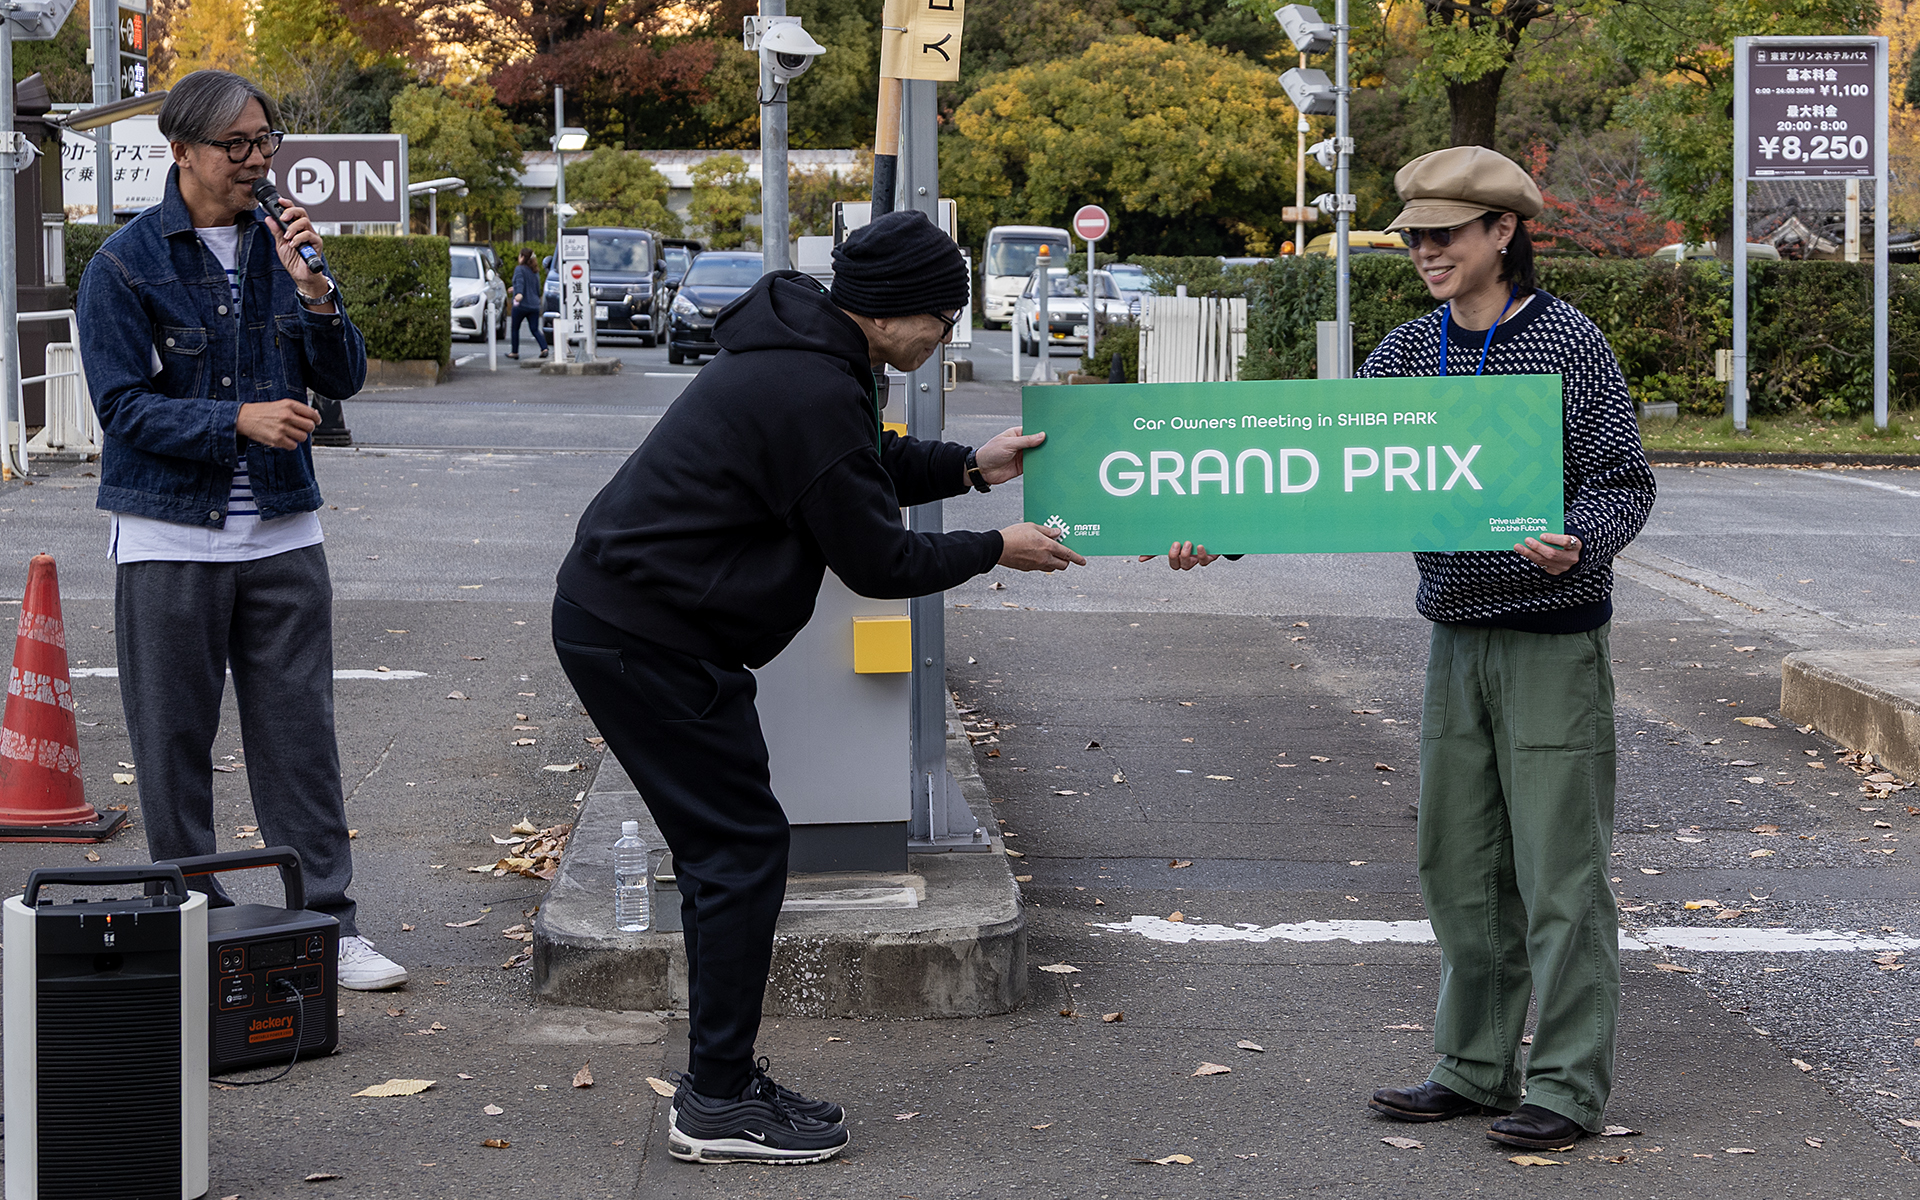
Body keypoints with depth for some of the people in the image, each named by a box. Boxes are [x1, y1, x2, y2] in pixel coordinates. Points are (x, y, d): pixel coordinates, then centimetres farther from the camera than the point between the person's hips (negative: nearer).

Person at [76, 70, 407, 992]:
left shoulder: (282, 247, 8)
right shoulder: (125, 265, -5)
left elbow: (343, 379, 4)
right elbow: (124, 405, -11)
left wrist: (312, 289, -13)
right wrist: (240, 420, -22)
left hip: (282, 532, 3)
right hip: (169, 539, -3)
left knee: (301, 737, 2)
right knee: (175, 745, 2)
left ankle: (329, 926, 6)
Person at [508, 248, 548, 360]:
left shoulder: (519, 269, -7)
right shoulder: (535, 272, 14)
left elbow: (520, 281, -26)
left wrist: (519, 293, -45)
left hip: (521, 305, -5)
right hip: (534, 305, 5)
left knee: (515, 328, 13)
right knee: (535, 329, 3)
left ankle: (514, 352, 20)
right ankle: (544, 348, -19)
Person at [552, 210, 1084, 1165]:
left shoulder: (807, 354, 11)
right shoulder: (815, 395, -23)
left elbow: (869, 467, 30)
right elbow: (875, 560, -15)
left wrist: (970, 467, 23)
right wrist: (996, 550, -2)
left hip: (619, 611, 11)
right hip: (647, 640, -11)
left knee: (725, 848, 15)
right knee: (740, 848, -6)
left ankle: (724, 1079, 21)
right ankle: (717, 1105, 0)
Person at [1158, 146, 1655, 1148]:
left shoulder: (1569, 343, -8)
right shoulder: (1407, 354, 8)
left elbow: (1625, 482, -8)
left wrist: (1576, 544, -29)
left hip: (1554, 639, -6)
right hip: (1455, 639, 6)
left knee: (1557, 868, -3)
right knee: (1459, 866, 11)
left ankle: (1567, 1086, 3)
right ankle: (1475, 1067, 22)